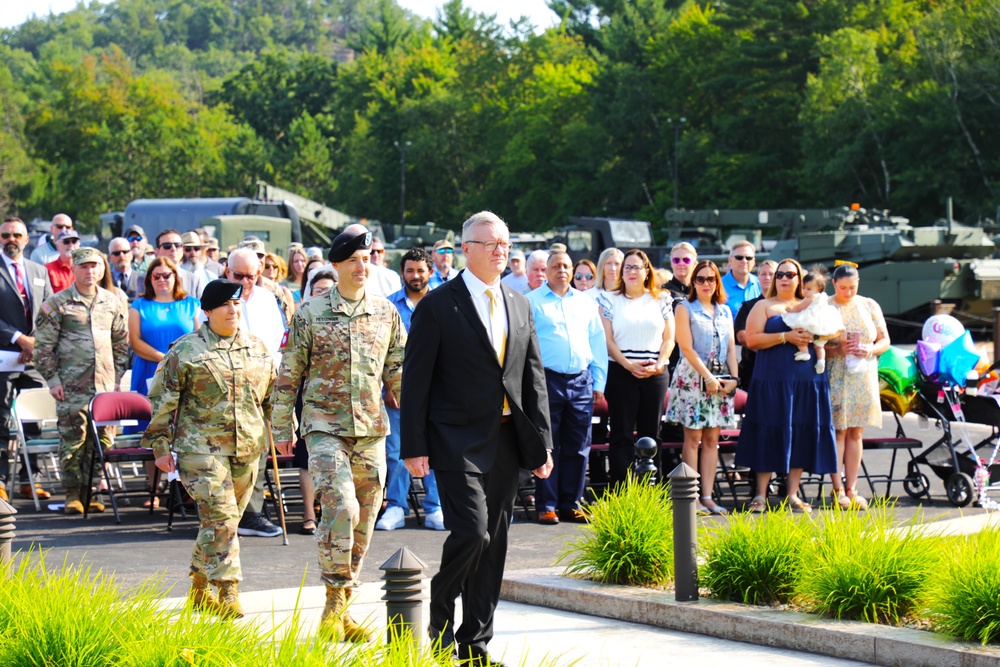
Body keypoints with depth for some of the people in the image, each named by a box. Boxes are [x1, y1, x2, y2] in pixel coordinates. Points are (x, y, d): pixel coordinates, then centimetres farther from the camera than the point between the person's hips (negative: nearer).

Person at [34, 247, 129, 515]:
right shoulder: (57, 304, 0)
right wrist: (52, 379, -5)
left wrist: (118, 375, 13)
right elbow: (44, 346, 0)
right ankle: (72, 494, 4)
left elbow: (121, 342, 20)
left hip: (105, 384, 3)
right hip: (72, 386, -3)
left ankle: (91, 492, 12)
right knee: (72, 440, -4)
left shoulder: (112, 303, 12)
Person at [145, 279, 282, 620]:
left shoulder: (257, 348, 12)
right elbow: (162, 399, 0)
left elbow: (274, 396, 23)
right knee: (220, 517, -15)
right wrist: (160, 446, -2)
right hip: (201, 448, -5)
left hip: (247, 450, 5)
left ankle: (199, 588, 24)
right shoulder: (186, 350, -2)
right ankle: (227, 593, -13)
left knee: (226, 520, 10)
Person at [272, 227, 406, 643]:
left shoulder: (386, 313, 8)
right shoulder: (310, 313, -1)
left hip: (372, 430, 4)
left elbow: (398, 371, 14)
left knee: (363, 522, 6)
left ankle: (343, 608, 17)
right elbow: (289, 373, 4)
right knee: (342, 507, -21)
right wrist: (283, 427, 4)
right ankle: (334, 603, -11)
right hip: (325, 426, -4)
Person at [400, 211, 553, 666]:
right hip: (458, 440, -6)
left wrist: (541, 441, 8)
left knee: (494, 543, 7)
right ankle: (439, 620, 7)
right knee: (471, 531, -16)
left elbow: (534, 378, 15)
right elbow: (416, 380, -6)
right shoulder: (439, 305, -4)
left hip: (506, 441, 6)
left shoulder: (520, 307, 13)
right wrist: (414, 447, -11)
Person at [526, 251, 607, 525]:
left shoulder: (585, 303, 17)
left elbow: (598, 344, 18)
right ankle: (546, 505, 1)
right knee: (547, 446, -3)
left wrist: (599, 383, 11)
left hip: (581, 381, 4)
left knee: (578, 448, 4)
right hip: (548, 379, -4)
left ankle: (571, 504, 11)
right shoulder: (532, 302, 4)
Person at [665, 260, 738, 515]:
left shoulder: (725, 311, 14)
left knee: (712, 439, 4)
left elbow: (731, 347, 13)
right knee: (693, 438, -5)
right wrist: (708, 376, -13)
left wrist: (733, 377, -2)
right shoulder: (685, 309, 0)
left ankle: (708, 497, 5)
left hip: (720, 380, 5)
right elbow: (687, 348, -8)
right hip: (693, 377, -5)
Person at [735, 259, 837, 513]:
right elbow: (752, 339, -5)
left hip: (807, 380, 4)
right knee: (769, 434, -5)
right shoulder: (764, 306, 8)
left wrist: (813, 337, -3)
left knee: (802, 435, 1)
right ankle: (761, 495, -2)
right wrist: (786, 337, -15)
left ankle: (793, 494, 6)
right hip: (772, 380, -3)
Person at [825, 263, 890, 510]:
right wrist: (839, 350, -19)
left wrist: (870, 350, -10)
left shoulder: (870, 306, 10)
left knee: (856, 433, 4)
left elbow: (885, 341, 11)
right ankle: (838, 490, -3)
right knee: (838, 431, -6)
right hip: (836, 377, -3)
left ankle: (851, 488, 7)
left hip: (864, 377, 3)